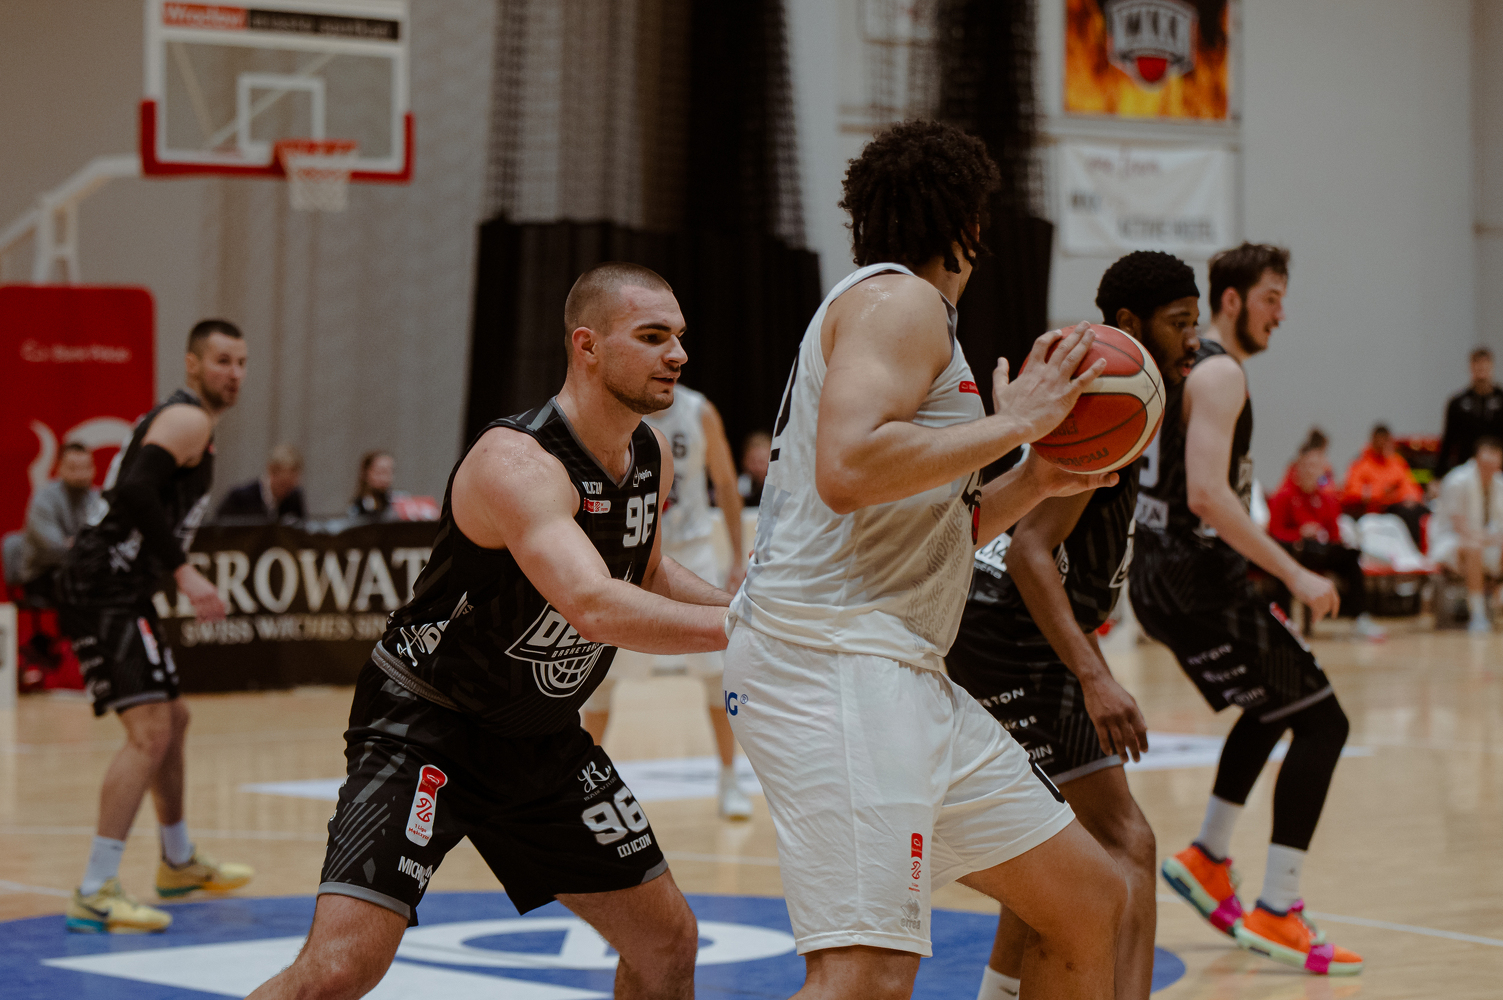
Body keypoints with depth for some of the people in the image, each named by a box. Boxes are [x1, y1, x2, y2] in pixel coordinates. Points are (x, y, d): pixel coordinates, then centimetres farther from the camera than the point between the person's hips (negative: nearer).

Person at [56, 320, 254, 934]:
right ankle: (94, 894, -21)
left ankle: (179, 862, 42)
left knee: (173, 720, 24)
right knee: (149, 733, -18)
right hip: (105, 593, -11)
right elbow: (135, 493, -26)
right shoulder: (189, 419, -12)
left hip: (119, 591, 11)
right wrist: (184, 573, -26)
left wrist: (176, 573, 28)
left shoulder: (181, 421, 20)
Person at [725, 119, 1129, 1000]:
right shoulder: (901, 298, -5)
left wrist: (1030, 483, 19)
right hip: (831, 660, -11)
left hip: (898, 669, 11)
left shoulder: (900, 311, 26)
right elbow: (848, 471, -23)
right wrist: (1012, 423, -12)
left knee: (1091, 901, 16)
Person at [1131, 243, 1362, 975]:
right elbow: (1208, 494, -26)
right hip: (1196, 581, -10)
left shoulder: (1183, 366, 16)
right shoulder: (1220, 375, -15)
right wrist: (1295, 575, -25)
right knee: (1321, 722, -10)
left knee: (1275, 704, 29)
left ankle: (1208, 859, 30)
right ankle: (1276, 914, -12)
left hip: (1159, 576, 10)